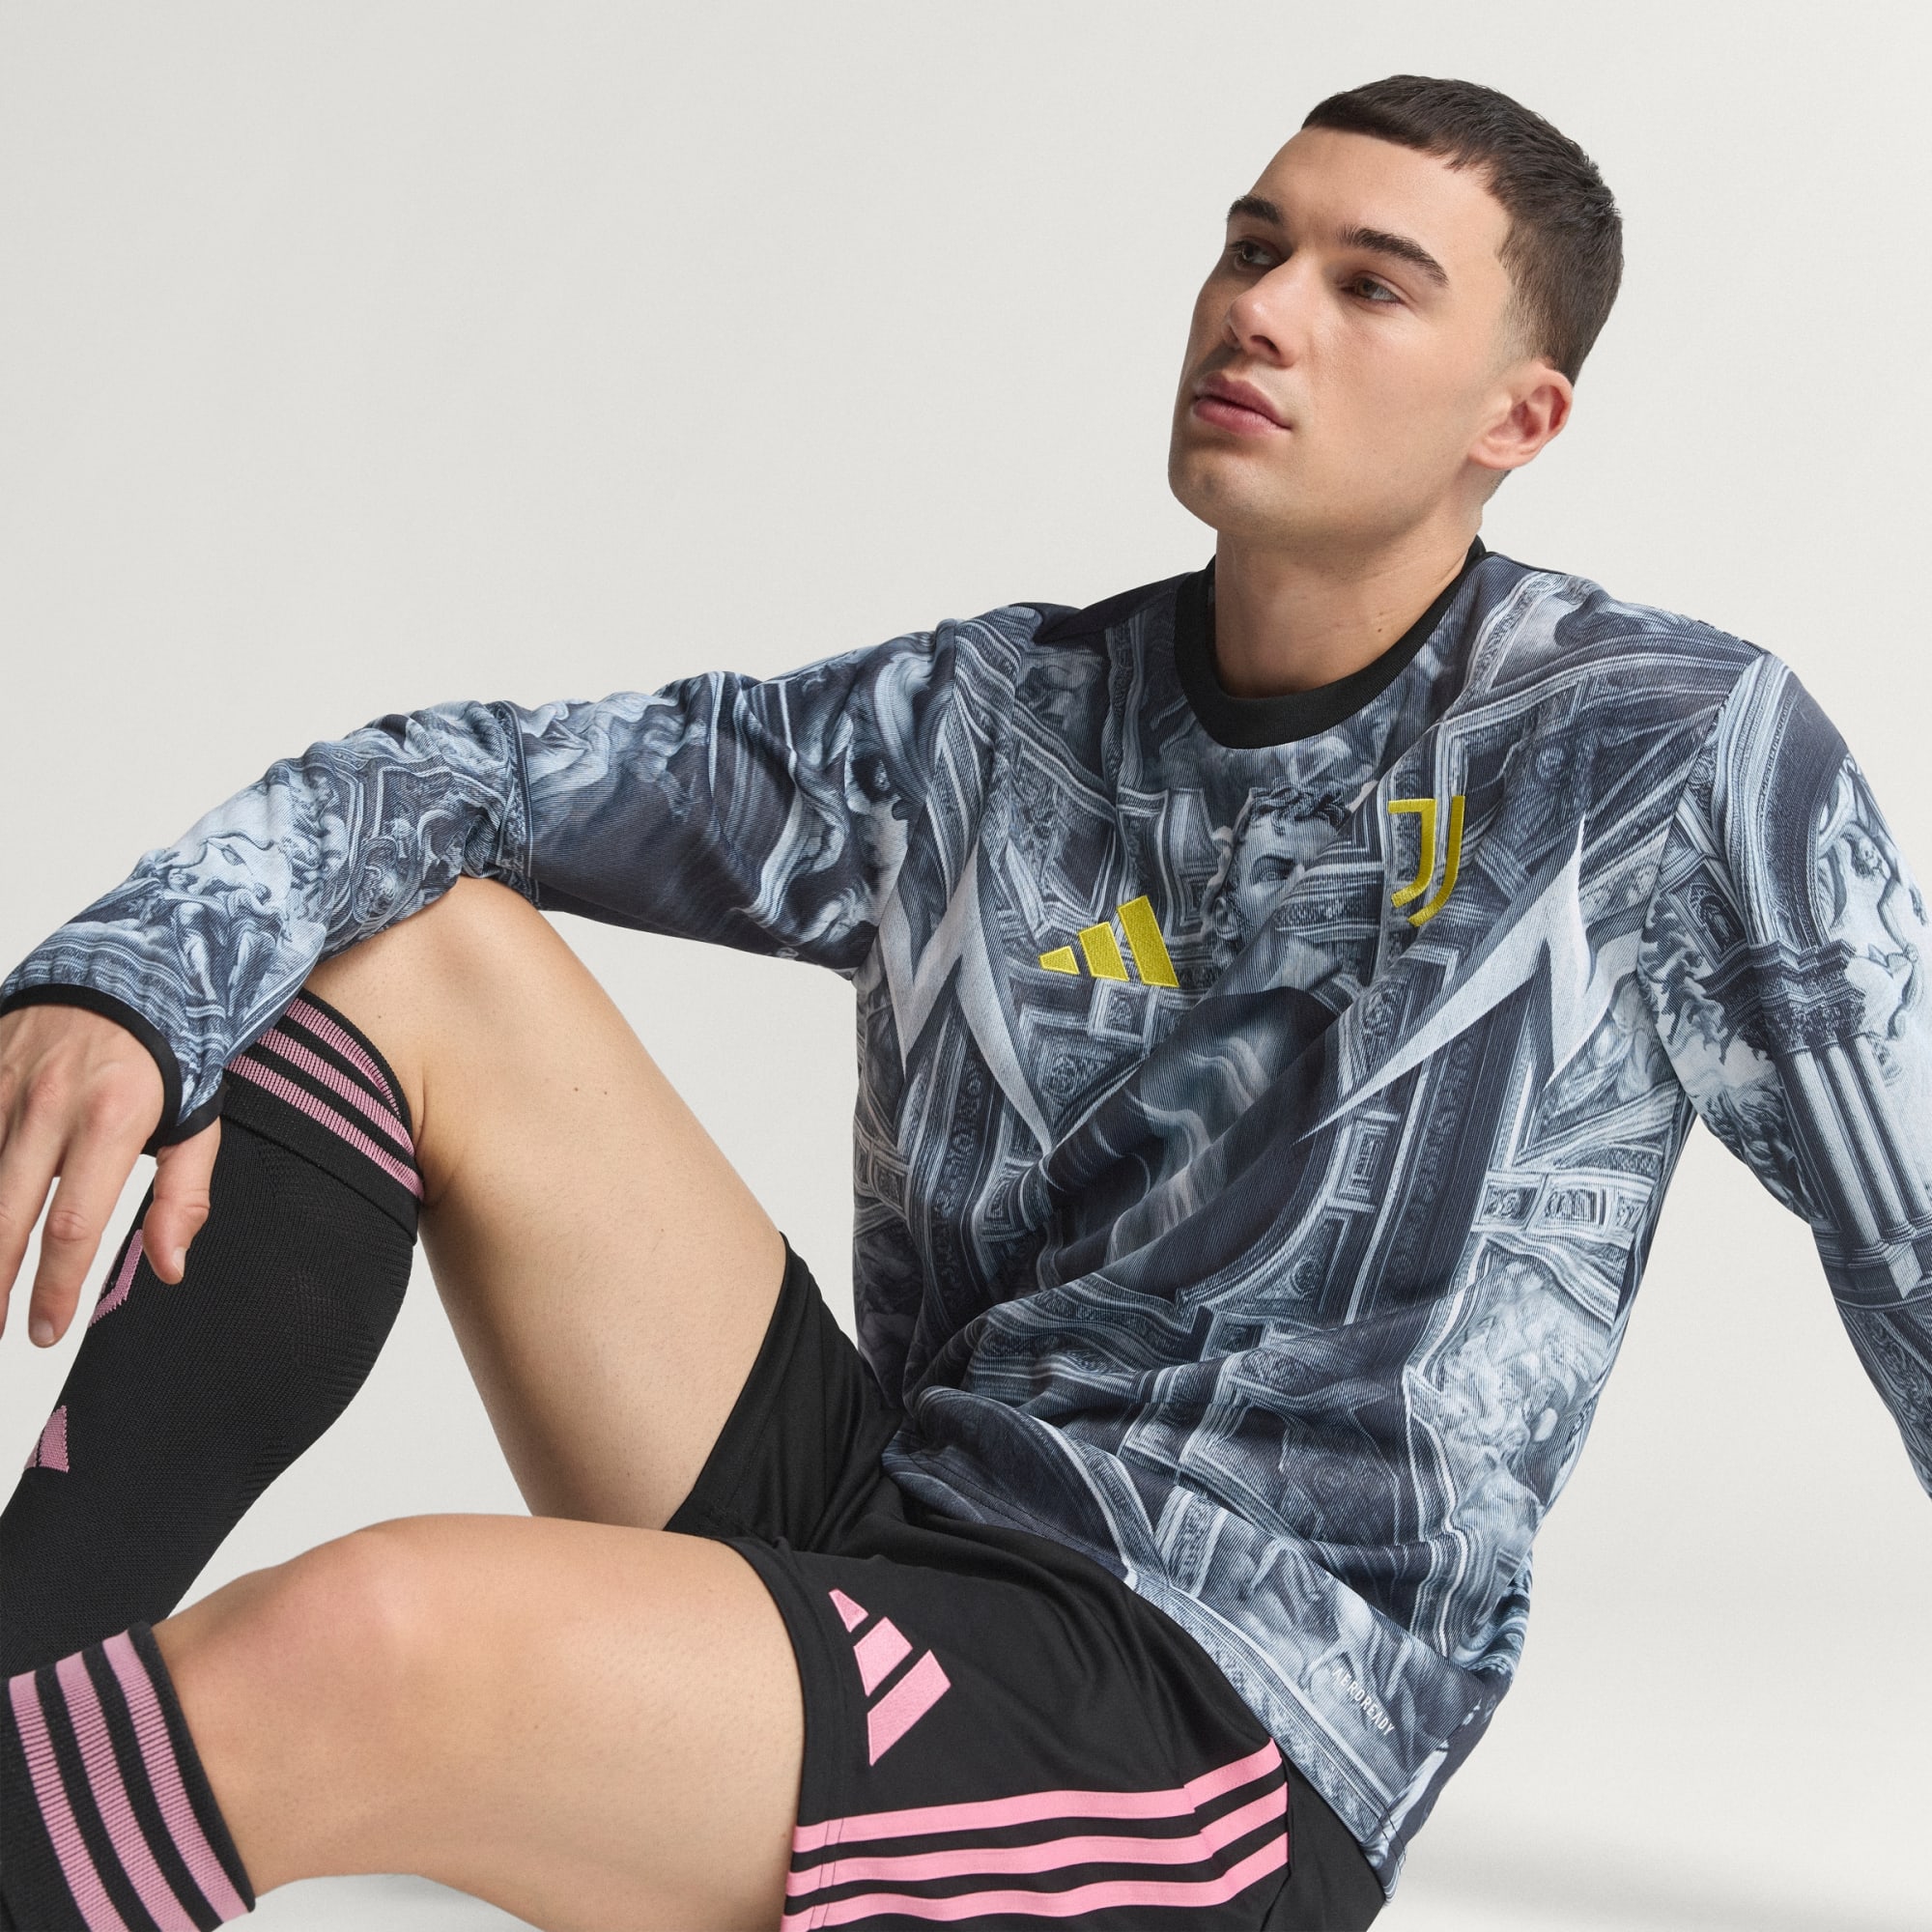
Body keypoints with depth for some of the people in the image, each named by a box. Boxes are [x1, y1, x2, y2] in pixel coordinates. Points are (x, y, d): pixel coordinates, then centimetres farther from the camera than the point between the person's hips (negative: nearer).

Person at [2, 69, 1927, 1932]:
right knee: (411, 942, -5)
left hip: (1215, 1725, -6)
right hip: (854, 1514, 6)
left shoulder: (1676, 760, -3)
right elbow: (444, 779, 5)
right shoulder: (980, 729, 8)